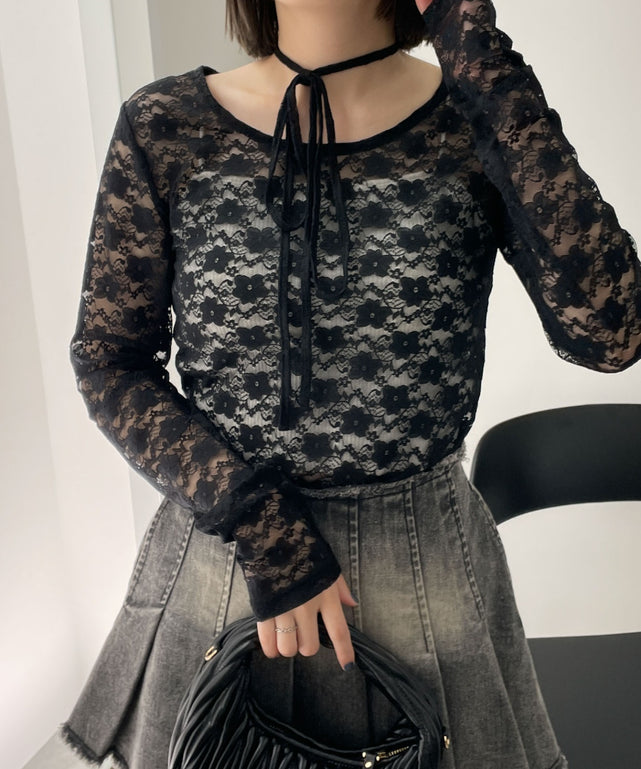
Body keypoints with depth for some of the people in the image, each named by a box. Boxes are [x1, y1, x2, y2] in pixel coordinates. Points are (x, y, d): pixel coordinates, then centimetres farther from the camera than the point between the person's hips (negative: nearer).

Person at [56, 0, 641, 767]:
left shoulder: (479, 125, -10)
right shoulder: (163, 128, -8)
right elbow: (107, 361, -4)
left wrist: (484, 65, -21)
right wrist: (259, 529, -14)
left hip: (426, 566, 0)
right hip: (221, 552, 1)